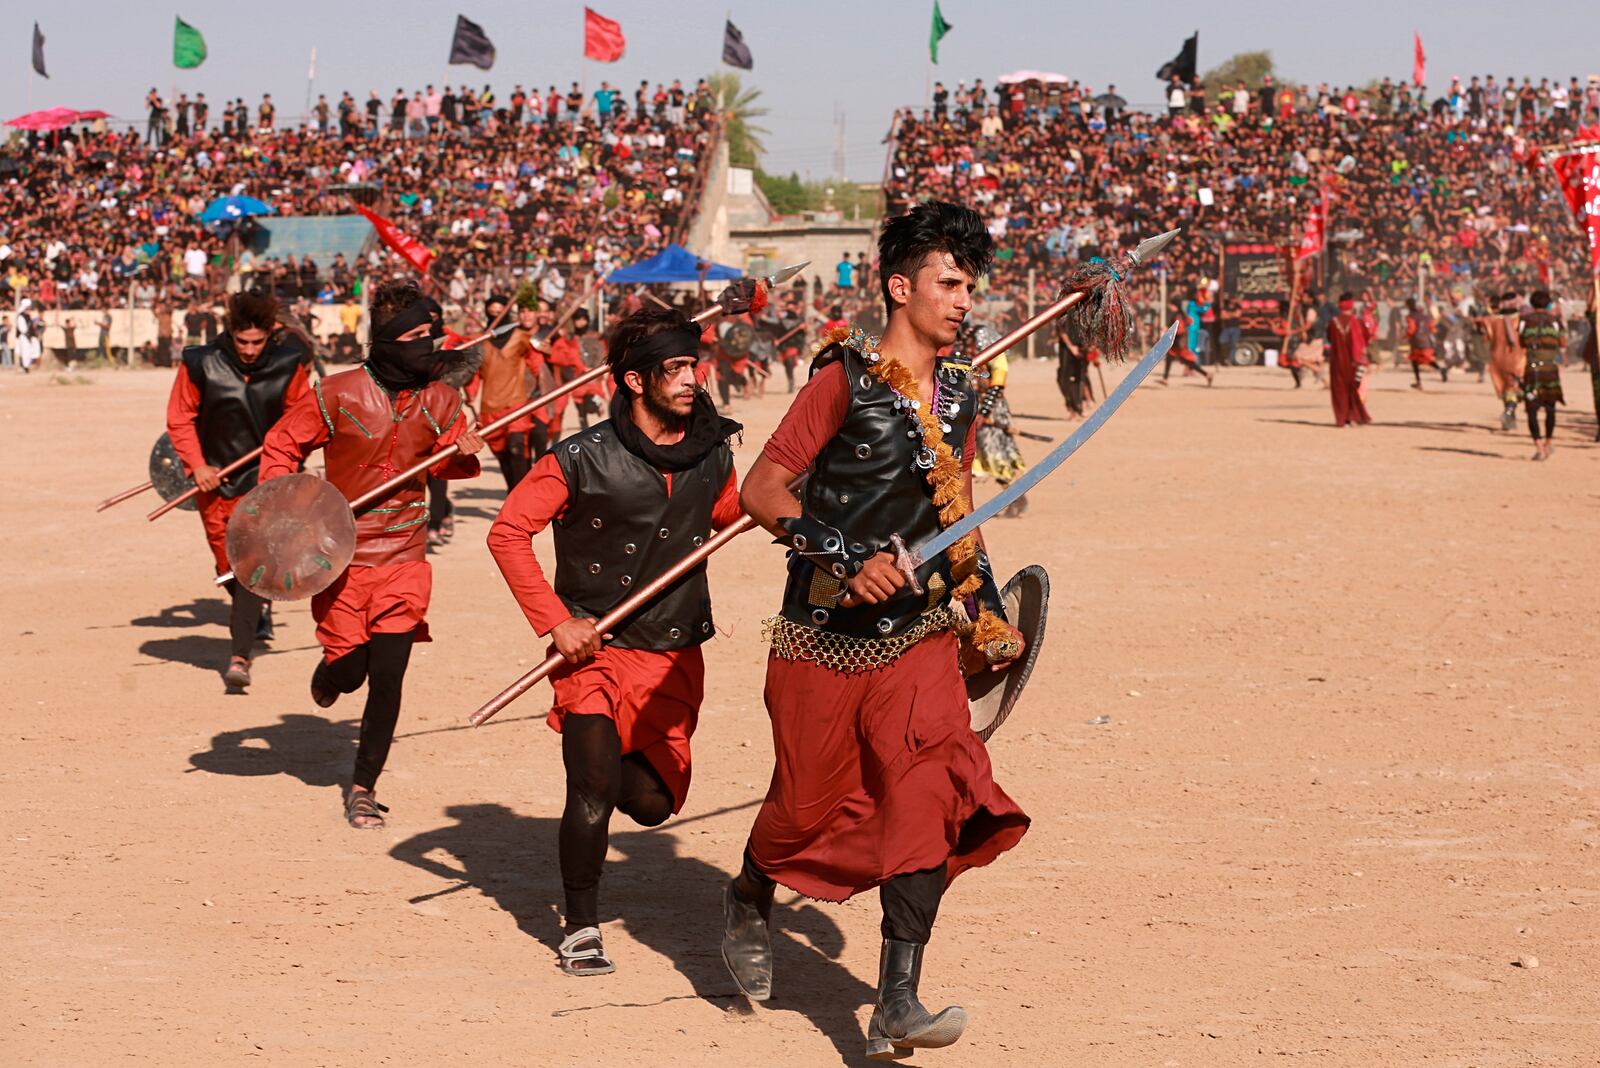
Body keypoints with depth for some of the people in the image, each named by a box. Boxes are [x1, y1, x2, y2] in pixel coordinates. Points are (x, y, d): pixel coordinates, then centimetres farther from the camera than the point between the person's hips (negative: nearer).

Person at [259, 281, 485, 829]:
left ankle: (364, 786, 10)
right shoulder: (339, 393, -12)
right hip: (344, 554, -2)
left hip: (404, 557, 2)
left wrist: (463, 453, -9)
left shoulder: (441, 399, -1)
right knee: (349, 671, 3)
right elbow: (282, 445, -2)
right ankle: (329, 672, 44)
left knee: (387, 676, -5)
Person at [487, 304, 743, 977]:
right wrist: (555, 622, -14)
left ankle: (606, 757, 41)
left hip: (674, 656, 4)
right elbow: (508, 532, -9)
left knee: (651, 803, 4)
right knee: (593, 792, -15)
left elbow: (732, 514, 21)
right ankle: (581, 930, 4)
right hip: (596, 648, -4)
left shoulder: (712, 451, 2)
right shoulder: (584, 459, -13)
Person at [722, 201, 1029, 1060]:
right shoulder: (846, 378, -10)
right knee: (809, 803, 8)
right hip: (824, 636, -4)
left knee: (930, 791, -15)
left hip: (919, 636, 4)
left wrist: (985, 606, 21)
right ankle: (749, 898, 44)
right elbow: (761, 489, -15)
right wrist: (845, 556, -25)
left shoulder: (957, 396, 10)